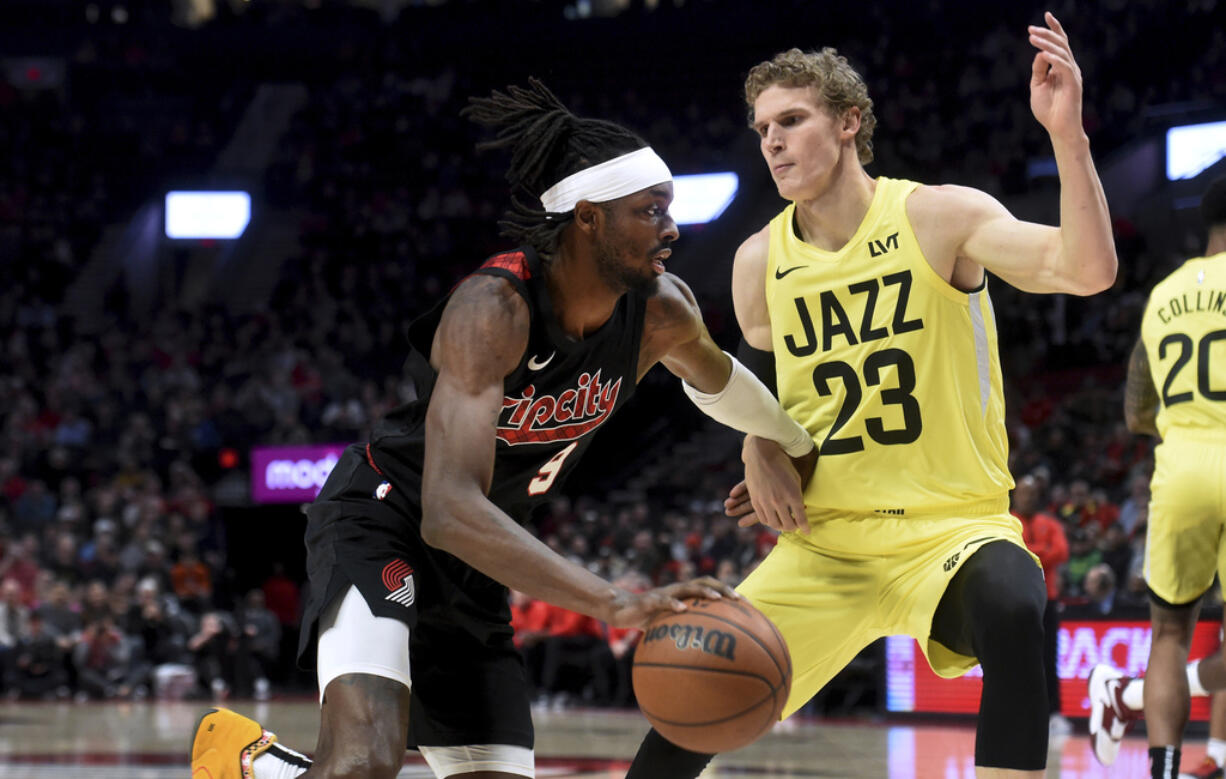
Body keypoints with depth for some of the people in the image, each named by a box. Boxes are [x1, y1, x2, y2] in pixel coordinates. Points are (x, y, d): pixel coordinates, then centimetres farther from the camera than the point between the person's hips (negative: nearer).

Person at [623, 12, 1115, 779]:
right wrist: (761, 457, 2)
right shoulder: (759, 261, 4)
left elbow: (1088, 271, -24)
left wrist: (1068, 134, -37)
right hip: (823, 541, 4)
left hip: (951, 525, -4)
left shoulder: (938, 217, -10)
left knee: (1011, 612, -39)